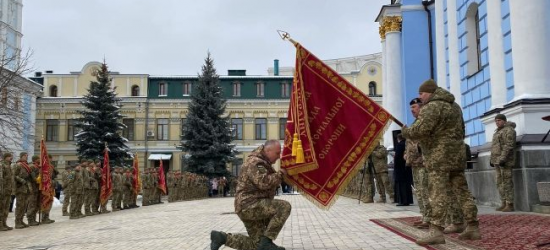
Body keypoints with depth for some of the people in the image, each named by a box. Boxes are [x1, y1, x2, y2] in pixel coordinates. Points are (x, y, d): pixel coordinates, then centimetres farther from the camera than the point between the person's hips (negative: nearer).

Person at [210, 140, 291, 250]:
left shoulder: (263, 162, 19)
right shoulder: (255, 162, -14)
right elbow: (264, 183, -28)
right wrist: (280, 174, -16)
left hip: (250, 206, 10)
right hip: (250, 205, -10)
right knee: (284, 207, -21)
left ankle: (222, 237, 10)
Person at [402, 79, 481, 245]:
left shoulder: (432, 106, -11)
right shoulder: (454, 105, 20)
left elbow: (420, 130, -20)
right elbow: (461, 131, 26)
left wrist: (405, 132, -3)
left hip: (439, 155, -9)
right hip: (457, 154, 9)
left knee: (438, 194, -11)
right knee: (462, 191, 10)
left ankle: (436, 231, -13)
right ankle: (473, 228, 13)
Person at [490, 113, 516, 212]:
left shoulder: (509, 130, -10)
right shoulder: (499, 131, 20)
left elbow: (509, 145, -19)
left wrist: (503, 159, -26)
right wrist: (492, 159, 18)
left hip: (505, 160, -9)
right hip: (497, 160, 9)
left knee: (507, 182, -9)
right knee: (500, 183, 8)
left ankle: (510, 205, -5)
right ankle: (504, 204, 12)